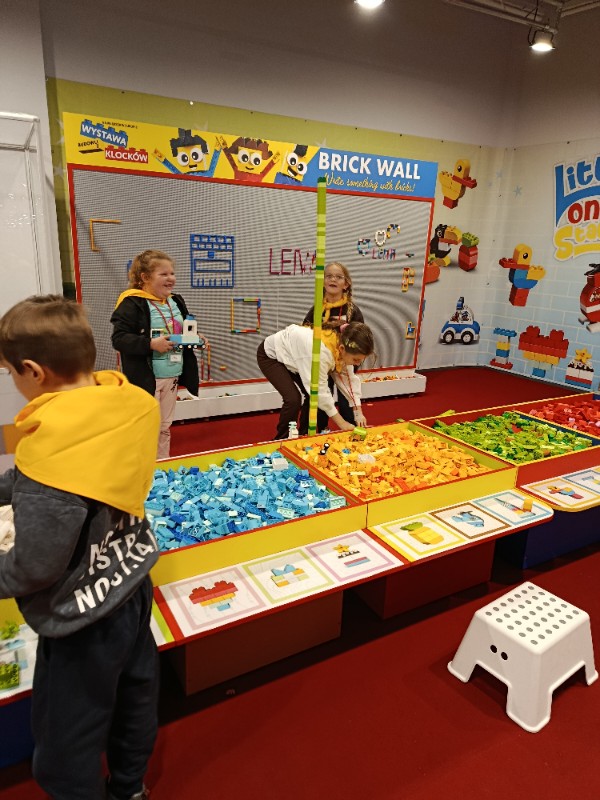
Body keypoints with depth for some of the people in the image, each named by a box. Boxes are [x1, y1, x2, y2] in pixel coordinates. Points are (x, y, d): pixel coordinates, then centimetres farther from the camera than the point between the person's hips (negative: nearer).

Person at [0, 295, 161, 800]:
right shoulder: (129, 404, -11)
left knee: (66, 750, 19)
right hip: (132, 585, 8)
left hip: (84, 616, -8)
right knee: (135, 692, 29)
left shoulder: (53, 449, -33)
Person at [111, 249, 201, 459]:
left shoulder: (176, 302, 11)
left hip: (171, 375, 7)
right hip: (146, 377, -7)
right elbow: (119, 338, -19)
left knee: (165, 427, 18)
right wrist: (151, 344, -27)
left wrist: (195, 338, 2)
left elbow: (183, 332, 23)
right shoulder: (132, 303, -13)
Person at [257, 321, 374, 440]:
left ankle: (303, 436, 16)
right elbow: (319, 391, -34)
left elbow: (350, 379, -8)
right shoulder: (320, 352, -41)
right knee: (293, 398, -19)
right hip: (271, 355, -7)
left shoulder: (342, 341, -18)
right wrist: (342, 423, -26)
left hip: (291, 355, 8)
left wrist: (359, 413, -13)